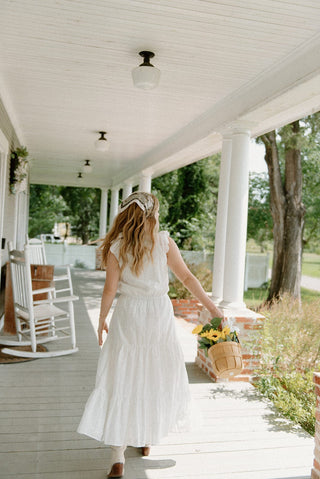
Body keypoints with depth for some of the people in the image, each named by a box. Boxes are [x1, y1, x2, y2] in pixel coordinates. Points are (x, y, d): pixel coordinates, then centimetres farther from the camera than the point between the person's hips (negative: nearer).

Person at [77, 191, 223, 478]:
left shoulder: (116, 247, -4)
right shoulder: (164, 242, -4)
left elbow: (110, 289, -4)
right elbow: (187, 277, -3)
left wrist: (101, 321, 8)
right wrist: (212, 308, 3)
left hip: (128, 315, 0)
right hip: (159, 314, 1)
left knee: (123, 379, 6)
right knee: (156, 377, 17)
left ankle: (118, 454, 3)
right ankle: (147, 439, 33)